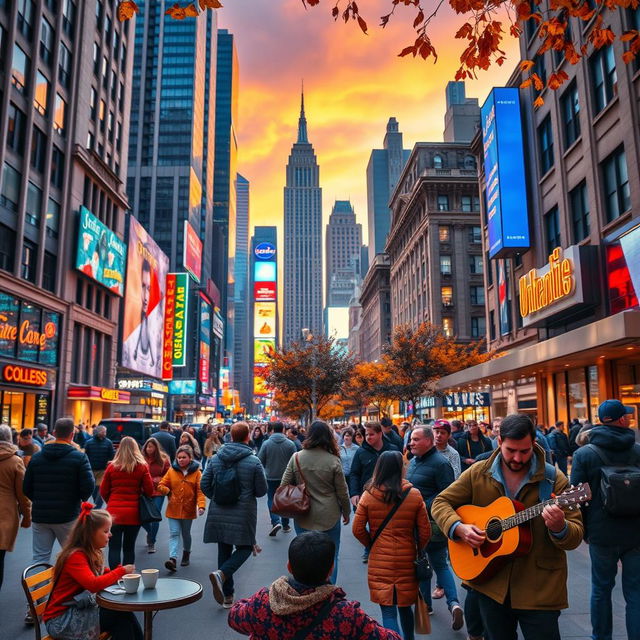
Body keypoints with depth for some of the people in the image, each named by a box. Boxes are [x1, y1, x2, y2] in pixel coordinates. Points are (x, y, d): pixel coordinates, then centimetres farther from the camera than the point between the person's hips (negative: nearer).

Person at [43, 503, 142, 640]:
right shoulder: (75, 556, -20)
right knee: (121, 615, -18)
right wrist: (121, 571, -20)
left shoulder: (93, 553, 6)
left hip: (79, 610, 7)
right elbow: (94, 585, -32)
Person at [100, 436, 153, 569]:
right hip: (133, 513, 1)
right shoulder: (142, 467, -3)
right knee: (129, 548, 13)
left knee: (114, 548, 5)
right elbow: (149, 491, -2)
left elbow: (103, 491, 4)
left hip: (114, 512, 0)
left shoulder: (112, 466, -1)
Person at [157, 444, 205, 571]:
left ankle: (186, 553, 37)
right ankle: (173, 558, -18)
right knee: (174, 533, -10)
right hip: (173, 509, 1)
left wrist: (201, 505, -24)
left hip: (188, 509, 0)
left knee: (186, 534, 15)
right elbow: (161, 485, 6)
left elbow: (200, 491, -10)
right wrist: (168, 492, -15)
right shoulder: (172, 470, 1)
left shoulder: (196, 472, -5)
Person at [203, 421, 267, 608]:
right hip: (243, 515, -4)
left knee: (224, 550, 14)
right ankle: (222, 574, -14)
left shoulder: (216, 458, -1)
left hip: (218, 514, 4)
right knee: (245, 548, 11)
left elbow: (205, 485, 2)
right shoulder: (254, 461, -11)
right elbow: (262, 490, -5)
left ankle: (227, 596, 20)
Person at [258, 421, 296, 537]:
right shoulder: (290, 444, -9)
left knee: (271, 499, 10)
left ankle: (276, 521, -10)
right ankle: (285, 525, 23)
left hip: (271, 476, -1)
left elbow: (260, 460, -7)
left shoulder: (266, 443, -11)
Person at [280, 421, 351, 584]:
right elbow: (342, 492, -5)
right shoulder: (333, 461, -13)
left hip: (303, 517, 2)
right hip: (329, 517, -2)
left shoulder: (296, 458, -9)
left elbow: (284, 485, -3)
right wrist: (347, 512, 10)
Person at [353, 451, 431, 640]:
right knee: (405, 606, 22)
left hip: (379, 560, -1)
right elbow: (425, 531, -3)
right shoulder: (414, 495, -8)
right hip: (406, 560, 2)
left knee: (388, 611, 4)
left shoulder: (368, 495, -9)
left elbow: (357, 529, -5)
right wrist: (419, 549, 15)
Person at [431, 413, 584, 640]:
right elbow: (440, 503, 3)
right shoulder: (478, 473, -3)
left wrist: (559, 528, -32)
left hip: (540, 588, -2)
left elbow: (575, 537, -10)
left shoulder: (554, 479, -9)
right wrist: (459, 528, -16)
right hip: (491, 583, 3)